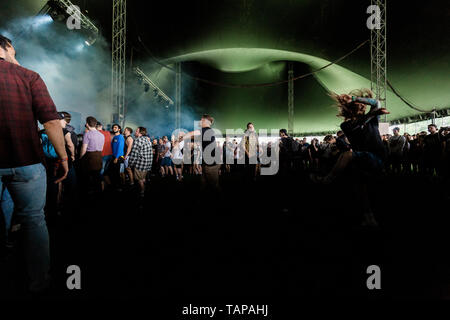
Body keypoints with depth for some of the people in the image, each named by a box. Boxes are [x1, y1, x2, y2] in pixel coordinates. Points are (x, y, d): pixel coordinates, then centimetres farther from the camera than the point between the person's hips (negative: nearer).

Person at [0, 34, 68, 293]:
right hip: (26, 162, -1)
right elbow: (51, 121, -10)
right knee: (34, 220, 12)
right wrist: (63, 157, -4)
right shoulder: (29, 76, 1)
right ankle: (39, 283, 22)